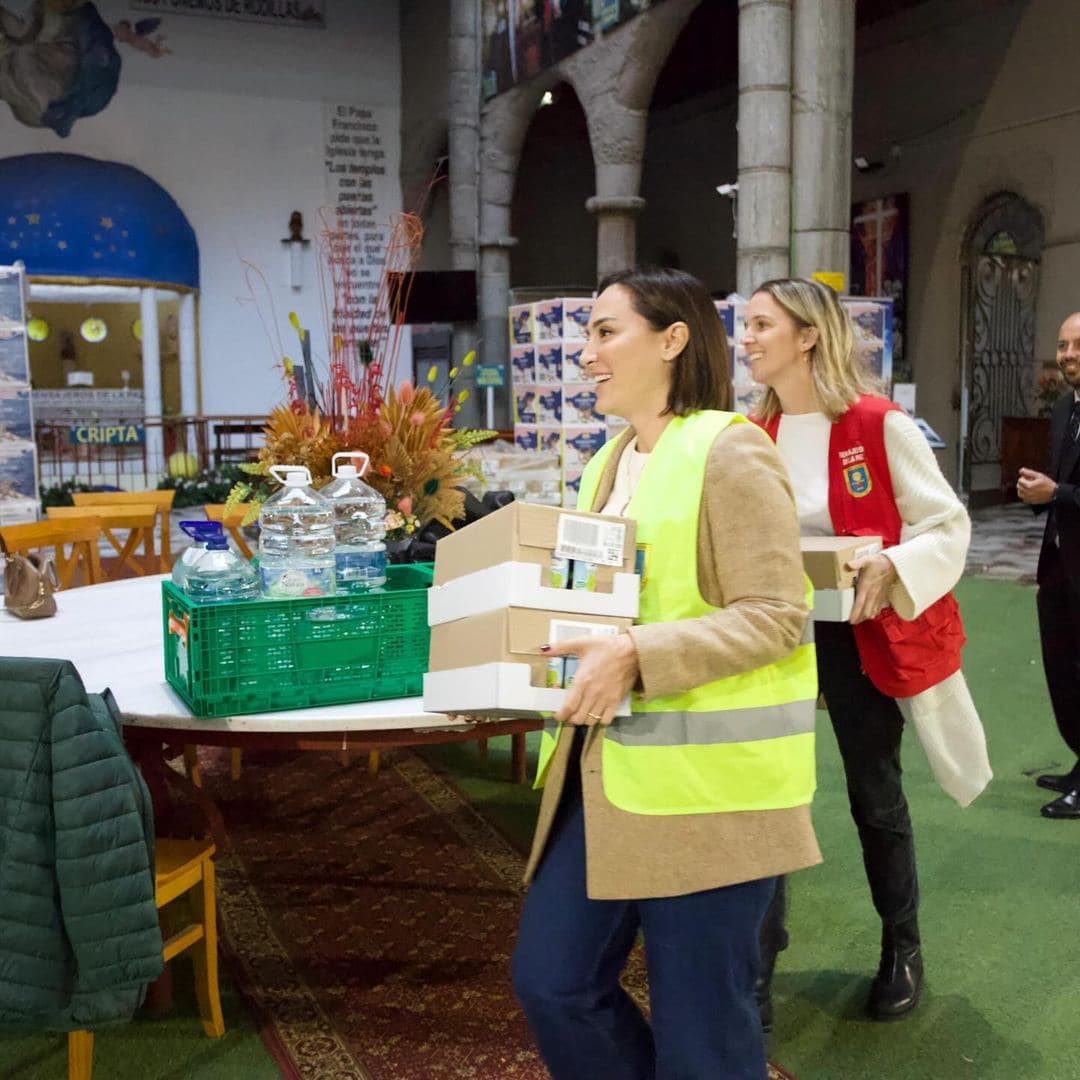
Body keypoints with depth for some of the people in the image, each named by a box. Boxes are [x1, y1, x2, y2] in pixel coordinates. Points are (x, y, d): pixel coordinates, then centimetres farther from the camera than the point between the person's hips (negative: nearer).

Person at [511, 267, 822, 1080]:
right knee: (551, 982, 12)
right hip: (607, 770, 8)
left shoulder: (730, 455, -11)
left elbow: (774, 615, -17)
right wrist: (571, 650, 4)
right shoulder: (608, 466, 14)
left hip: (708, 779, -8)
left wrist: (636, 657, -26)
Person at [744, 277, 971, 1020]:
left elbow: (949, 524, -10)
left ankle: (903, 948, 34)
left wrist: (891, 567, -27)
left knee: (875, 796, 11)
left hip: (857, 631, -4)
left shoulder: (880, 424, -13)